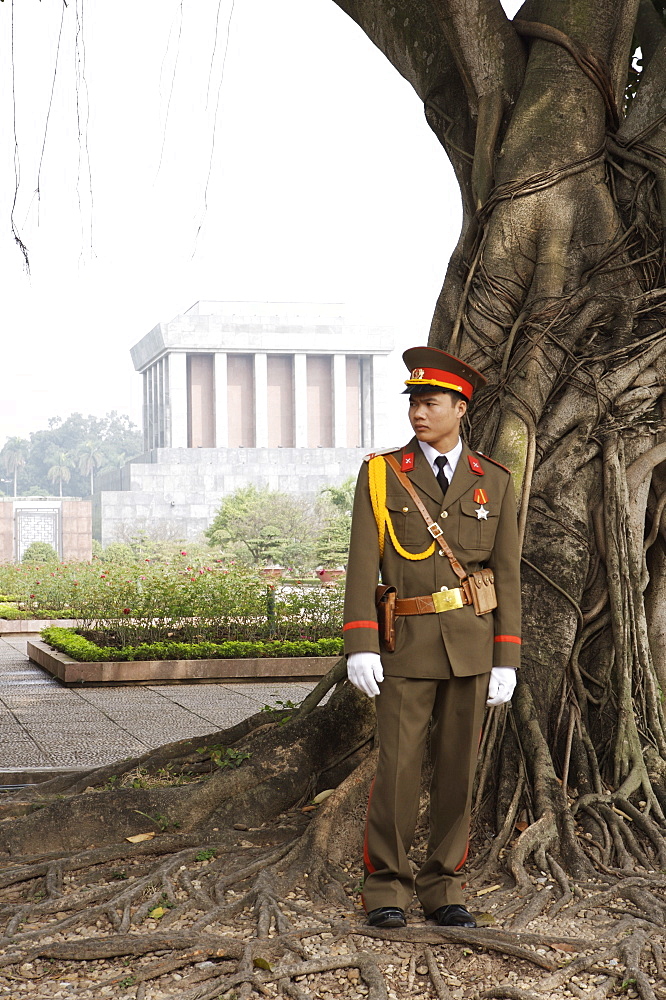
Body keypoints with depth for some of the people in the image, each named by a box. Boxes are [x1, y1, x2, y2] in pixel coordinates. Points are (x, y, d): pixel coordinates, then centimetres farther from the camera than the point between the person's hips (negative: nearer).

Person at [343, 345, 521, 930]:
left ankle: (443, 887, 15)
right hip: (407, 643, -2)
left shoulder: (494, 482, 5)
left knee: (458, 766, 5)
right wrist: (360, 645, -15)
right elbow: (363, 565, -5)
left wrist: (506, 659, -1)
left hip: (472, 643, 2)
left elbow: (506, 575, 5)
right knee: (398, 767, -3)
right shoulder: (381, 475, 1)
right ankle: (387, 887, 9)